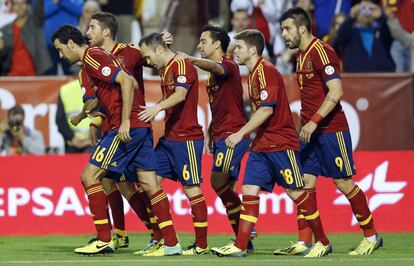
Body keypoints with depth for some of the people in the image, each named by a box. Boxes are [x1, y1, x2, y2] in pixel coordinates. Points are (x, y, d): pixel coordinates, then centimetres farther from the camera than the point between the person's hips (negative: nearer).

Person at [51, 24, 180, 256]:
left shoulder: (92, 57, -9)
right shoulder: (97, 56, 20)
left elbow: (126, 81, -20)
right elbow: (132, 83, 24)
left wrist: (125, 121, -21)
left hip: (127, 128, -10)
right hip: (141, 126, 10)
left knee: (89, 176, -4)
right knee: (150, 184, 8)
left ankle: (104, 240, -3)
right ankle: (172, 243, 6)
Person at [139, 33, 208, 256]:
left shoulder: (183, 66, -13)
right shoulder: (166, 69, 16)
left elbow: (180, 94, -29)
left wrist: (157, 108, -43)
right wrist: (151, 114, 17)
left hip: (187, 139, -10)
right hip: (169, 137, 10)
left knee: (192, 189, -5)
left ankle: (201, 244, 1)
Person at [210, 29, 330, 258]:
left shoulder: (266, 71, -14)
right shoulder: (254, 74, 15)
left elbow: (267, 109, -22)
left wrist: (241, 134, -21)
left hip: (280, 143, -9)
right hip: (261, 144, 9)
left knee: (295, 192, -4)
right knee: (249, 192, 0)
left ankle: (323, 243, 6)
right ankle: (239, 246, -3)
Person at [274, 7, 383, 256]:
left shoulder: (321, 51, -14)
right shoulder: (302, 54, 13)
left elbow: (336, 92, -22)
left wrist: (314, 122, -25)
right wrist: (305, 124, 15)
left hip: (331, 130, -9)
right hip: (311, 131, 9)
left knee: (344, 182, -2)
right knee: (306, 183, 2)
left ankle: (372, 236, 10)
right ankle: (304, 243, 1)